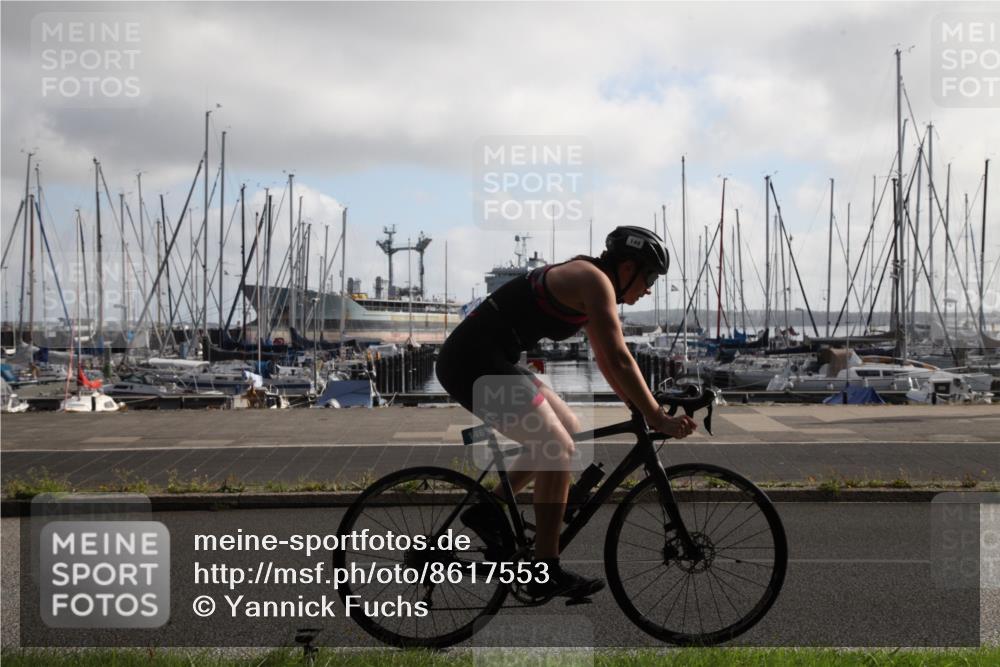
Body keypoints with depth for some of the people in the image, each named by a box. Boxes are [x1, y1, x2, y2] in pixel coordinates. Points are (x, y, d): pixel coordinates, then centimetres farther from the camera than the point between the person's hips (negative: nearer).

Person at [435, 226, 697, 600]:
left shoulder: (585, 282, 18)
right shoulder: (595, 280, -11)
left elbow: (606, 361, 23)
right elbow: (619, 361, -16)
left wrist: (642, 409, 20)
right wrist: (658, 418, -12)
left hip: (486, 360, 10)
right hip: (475, 361, -10)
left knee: (568, 430, 16)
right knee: (558, 451, -9)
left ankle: (489, 510, 18)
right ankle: (547, 573, -3)